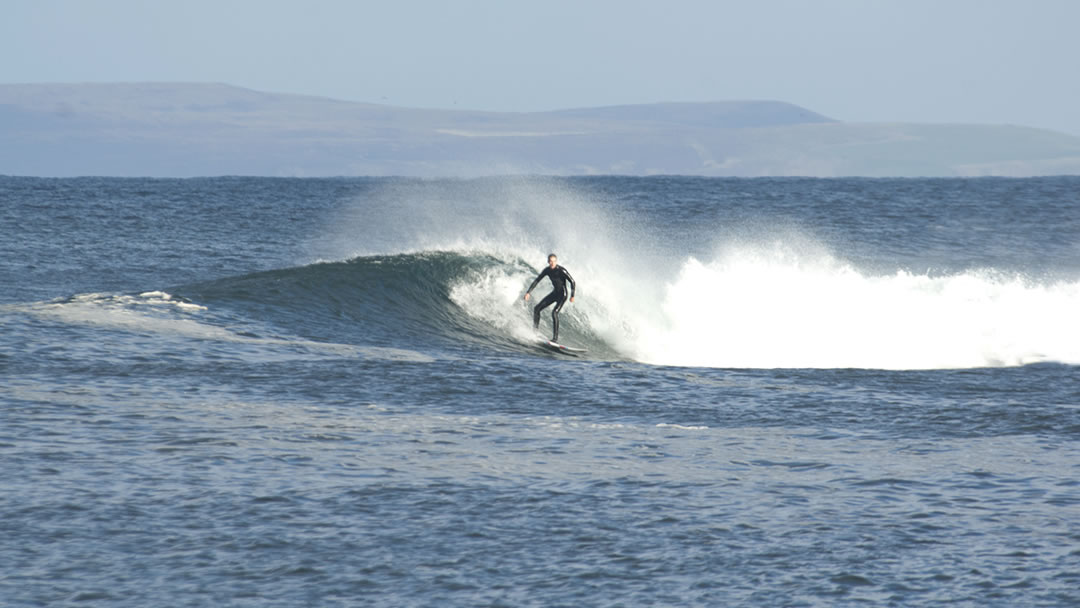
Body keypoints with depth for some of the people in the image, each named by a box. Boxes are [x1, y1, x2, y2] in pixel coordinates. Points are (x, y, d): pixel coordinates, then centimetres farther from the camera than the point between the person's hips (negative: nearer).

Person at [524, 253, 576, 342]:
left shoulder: (561, 270, -21)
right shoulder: (547, 270, -3)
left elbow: (572, 282, -20)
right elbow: (536, 281, 4)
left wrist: (572, 296, -25)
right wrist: (528, 292, -3)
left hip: (562, 294, -7)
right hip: (554, 293, 7)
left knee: (554, 312, -25)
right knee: (536, 309, 3)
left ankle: (555, 337, -24)